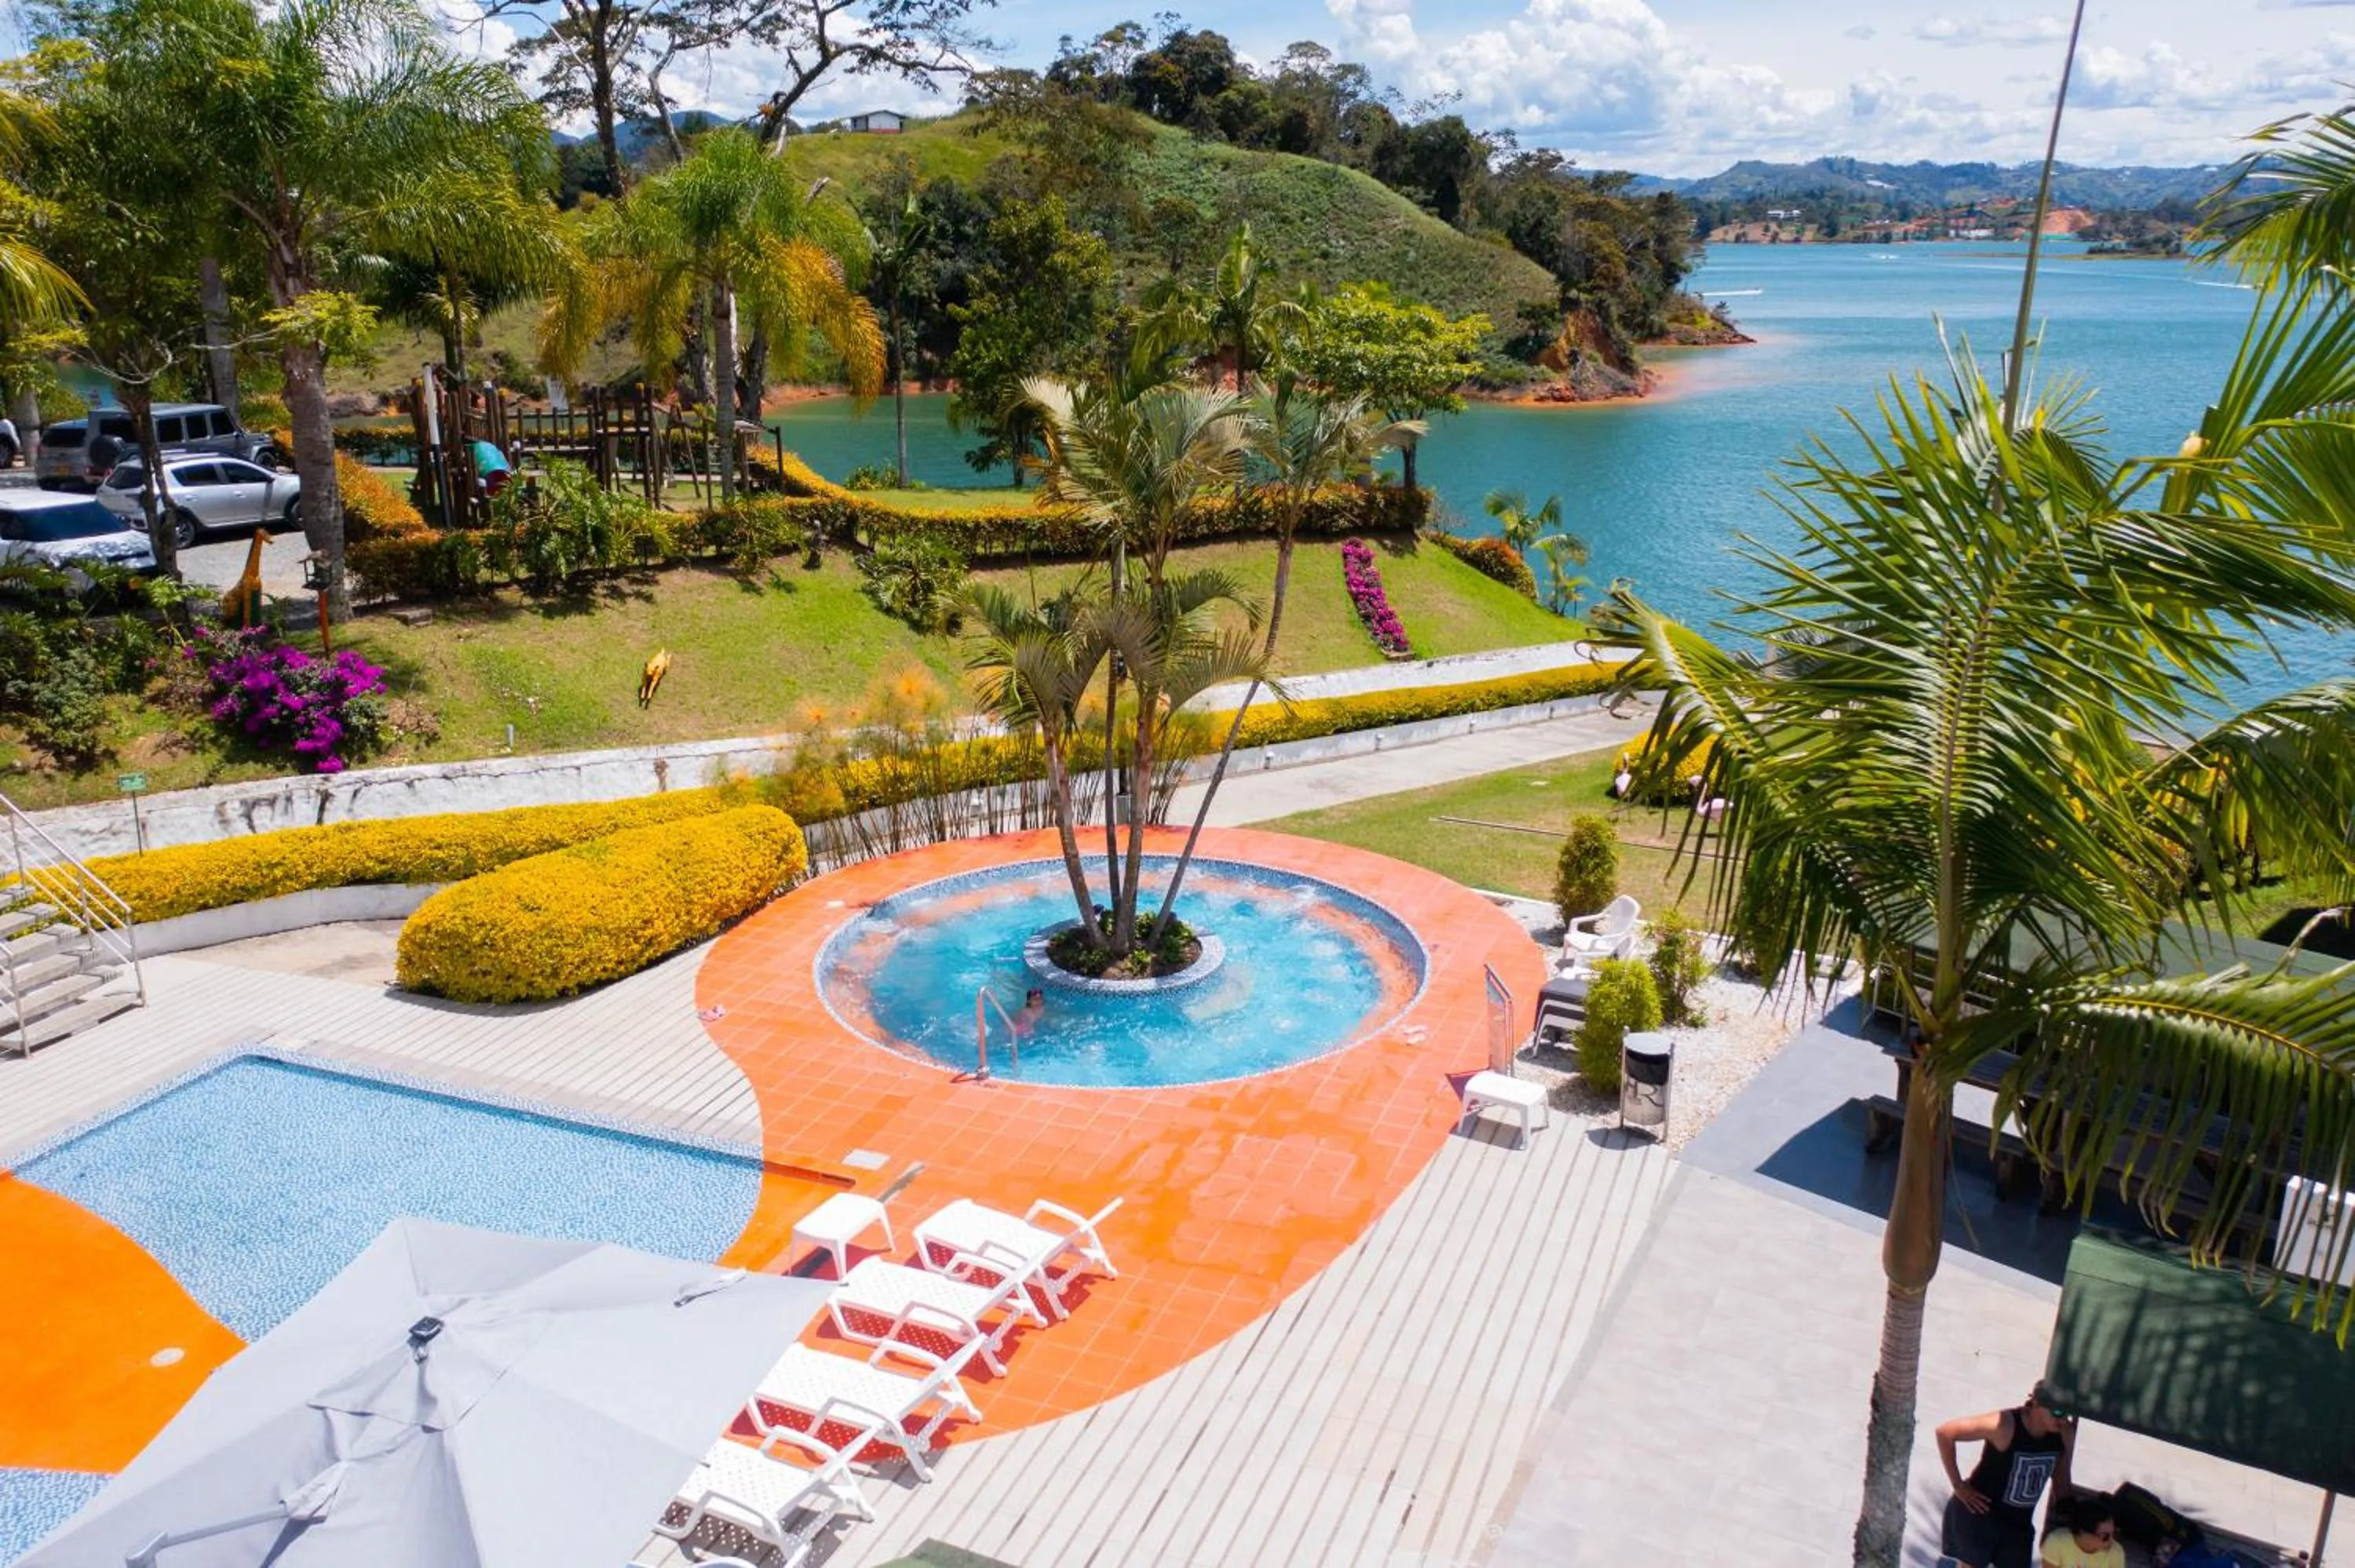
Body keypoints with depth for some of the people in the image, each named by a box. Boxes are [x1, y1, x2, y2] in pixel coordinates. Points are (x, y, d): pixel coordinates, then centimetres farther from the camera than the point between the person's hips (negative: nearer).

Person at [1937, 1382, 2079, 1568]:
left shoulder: (2063, 1433, -9)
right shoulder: (2005, 1425, -26)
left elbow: (2061, 1478, 9)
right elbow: (1945, 1433, -22)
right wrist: (1959, 1486, -17)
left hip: (2019, 1521, 6)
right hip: (1977, 1515, -6)